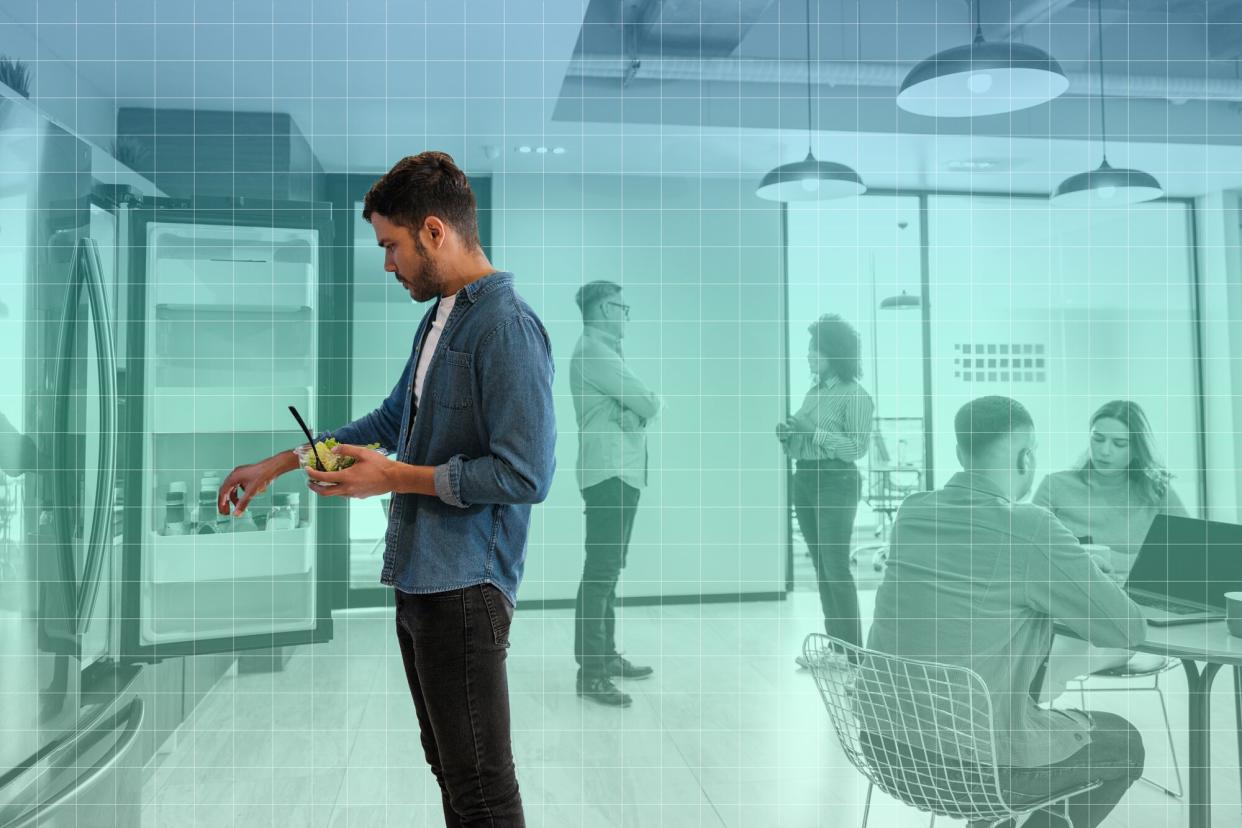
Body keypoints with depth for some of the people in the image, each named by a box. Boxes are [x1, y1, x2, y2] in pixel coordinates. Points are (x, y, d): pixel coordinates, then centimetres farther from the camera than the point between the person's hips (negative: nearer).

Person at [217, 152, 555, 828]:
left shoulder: (508, 327, -17)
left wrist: (395, 477, -14)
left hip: (465, 587, -9)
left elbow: (525, 474, -22)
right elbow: (392, 419, 25)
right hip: (418, 577, 9)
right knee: (448, 766, 18)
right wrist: (278, 464, 24)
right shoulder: (440, 316, 14)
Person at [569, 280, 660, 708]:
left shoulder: (604, 352, 20)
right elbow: (649, 404, -16)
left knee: (609, 570, 15)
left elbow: (637, 409, 16)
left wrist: (634, 412, -4)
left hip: (621, 471, 11)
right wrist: (648, 403, 4)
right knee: (600, 571, -10)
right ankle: (590, 672, -8)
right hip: (609, 472, -11)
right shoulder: (594, 352, -13)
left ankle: (607, 656, 24)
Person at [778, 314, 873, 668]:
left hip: (836, 483, -7)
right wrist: (788, 436, -2)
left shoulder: (855, 395, -7)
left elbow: (857, 447, -14)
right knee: (821, 566, 9)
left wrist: (815, 431, -19)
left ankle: (852, 650, 2)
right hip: (805, 481, 7)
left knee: (836, 567, -7)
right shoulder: (813, 392, 13)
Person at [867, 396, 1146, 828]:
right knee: (1123, 741, 21)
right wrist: (1088, 580, 10)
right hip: (974, 762, -6)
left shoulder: (912, 512, 0)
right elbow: (1129, 630, -9)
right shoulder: (1031, 528, -20)